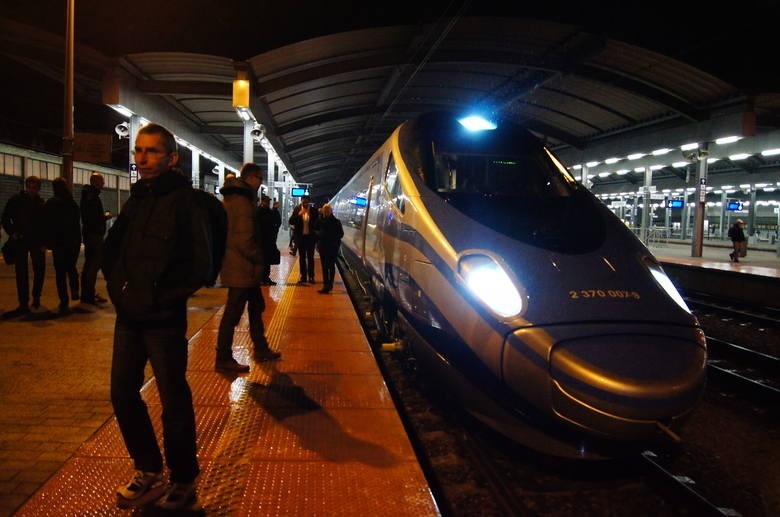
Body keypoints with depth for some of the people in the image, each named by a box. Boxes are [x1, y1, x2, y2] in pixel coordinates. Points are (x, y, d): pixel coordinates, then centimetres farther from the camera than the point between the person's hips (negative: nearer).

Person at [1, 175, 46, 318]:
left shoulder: (40, 203, 5)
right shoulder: (16, 200, 1)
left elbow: (45, 223, 6)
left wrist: (44, 242, -2)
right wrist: (12, 232, -10)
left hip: (37, 241, 2)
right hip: (20, 241, -1)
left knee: (39, 270, 5)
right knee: (21, 273, -1)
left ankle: (36, 298, 24)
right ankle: (23, 305, 0)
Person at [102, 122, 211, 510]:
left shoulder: (184, 202, -11)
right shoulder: (136, 198, 10)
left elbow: (199, 267, -14)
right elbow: (111, 249, 20)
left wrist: (161, 300, -13)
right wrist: (117, 288, 7)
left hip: (164, 321, -7)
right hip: (128, 317, 7)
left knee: (174, 401, 2)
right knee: (122, 394, 14)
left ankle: (183, 482, 21)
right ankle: (147, 469, 34)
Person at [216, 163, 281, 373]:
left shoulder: (231, 198, 13)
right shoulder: (242, 200, -19)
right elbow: (244, 240, -24)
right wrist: (260, 258, -9)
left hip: (239, 267, 10)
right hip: (242, 268, -10)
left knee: (256, 307, 19)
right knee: (232, 314, 0)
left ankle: (260, 350, 31)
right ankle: (223, 360, 10)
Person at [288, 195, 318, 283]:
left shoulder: (314, 210, -4)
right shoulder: (297, 210, -1)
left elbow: (317, 222, -1)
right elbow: (290, 221, -8)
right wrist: (298, 214, -21)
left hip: (310, 237, -1)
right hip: (300, 237, 1)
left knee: (310, 257, 5)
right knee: (302, 257, 9)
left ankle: (311, 276, 10)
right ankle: (303, 276, 15)